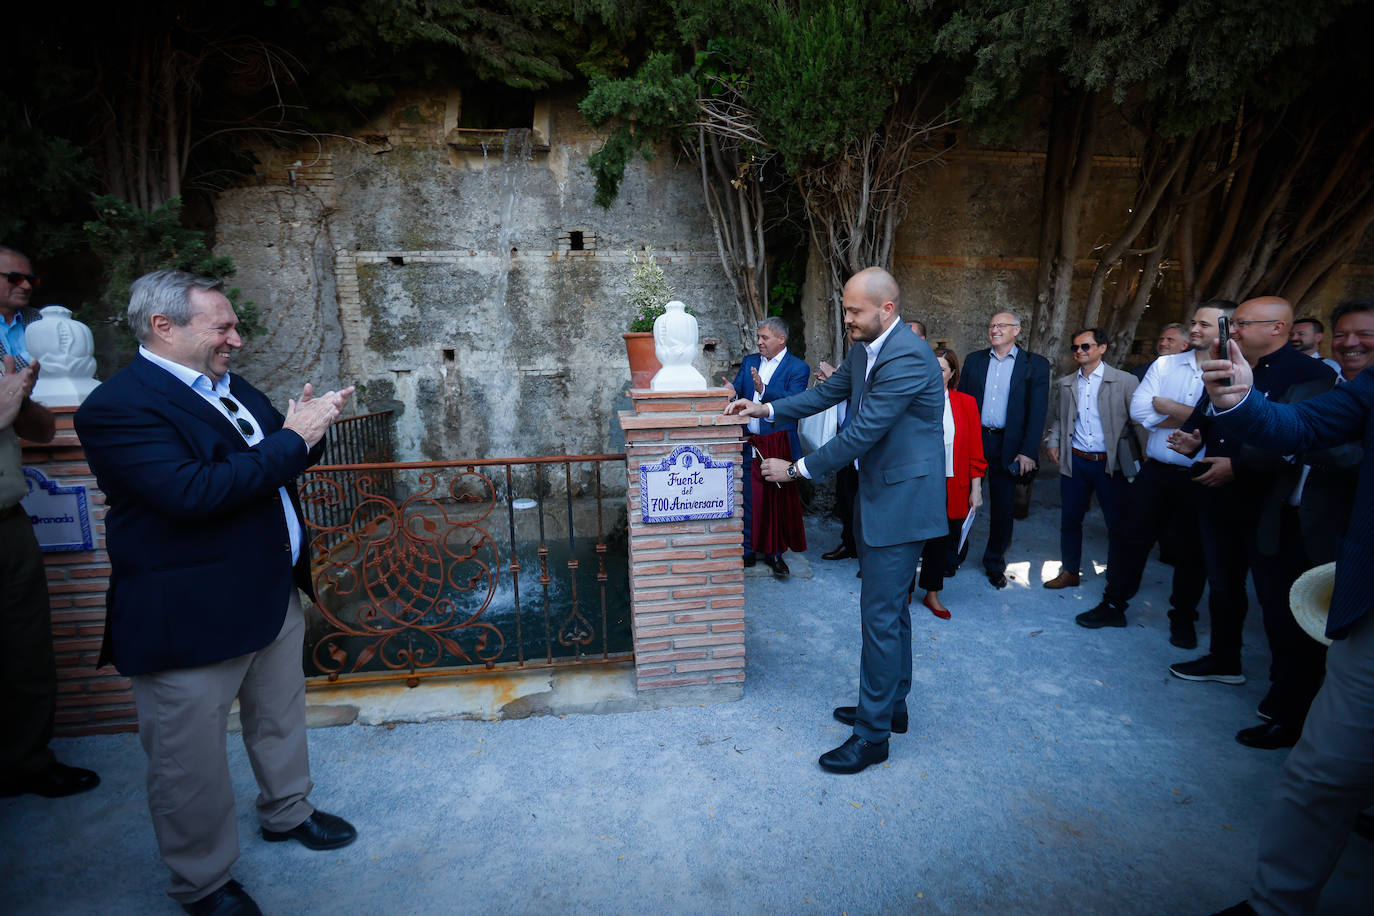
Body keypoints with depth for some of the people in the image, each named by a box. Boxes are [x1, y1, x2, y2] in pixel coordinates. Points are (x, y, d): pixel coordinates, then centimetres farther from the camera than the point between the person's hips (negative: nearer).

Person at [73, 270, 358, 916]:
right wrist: (292, 438, -25)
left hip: (273, 593, 8)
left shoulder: (232, 389, 8)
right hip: (188, 617, -8)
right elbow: (193, 492, -31)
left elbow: (277, 466, 16)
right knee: (191, 764, 12)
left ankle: (287, 811, 49)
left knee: (280, 721, 25)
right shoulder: (117, 406, -18)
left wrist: (308, 426, -5)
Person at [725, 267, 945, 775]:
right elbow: (827, 392, 18)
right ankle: (891, 705, 37)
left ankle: (872, 733, 13)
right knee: (890, 606, 20)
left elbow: (862, 433, -25)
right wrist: (765, 408, 9)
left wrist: (797, 469, -17)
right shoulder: (862, 351, 7)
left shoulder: (908, 357, -24)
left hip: (901, 501, -10)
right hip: (877, 495, 10)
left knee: (880, 614, -2)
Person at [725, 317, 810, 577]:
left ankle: (774, 553, 22)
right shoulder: (749, 362, 12)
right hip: (748, 445, 4)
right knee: (747, 501, 9)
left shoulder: (798, 368, -4)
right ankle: (747, 551, 21)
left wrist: (764, 390, -30)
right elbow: (736, 389, 5)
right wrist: (731, 391, -19)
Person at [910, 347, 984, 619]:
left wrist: (976, 489, 2)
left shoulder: (966, 404, 3)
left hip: (951, 488, 2)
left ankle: (932, 594, 31)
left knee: (941, 543, 12)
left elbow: (974, 450, 4)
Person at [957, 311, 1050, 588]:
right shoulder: (974, 360, 7)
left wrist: (1028, 452, -10)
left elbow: (1038, 411, -4)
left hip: (1007, 446, -1)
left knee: (1002, 507, 8)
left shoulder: (1035, 364, 0)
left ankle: (995, 563, 24)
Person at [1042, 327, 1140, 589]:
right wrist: (1052, 441, 5)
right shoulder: (1064, 384, 9)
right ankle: (1070, 572, 26)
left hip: (1110, 463, -3)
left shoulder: (1125, 381, -3)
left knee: (1118, 523, 5)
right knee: (1070, 519, 10)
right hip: (1074, 461, 3)